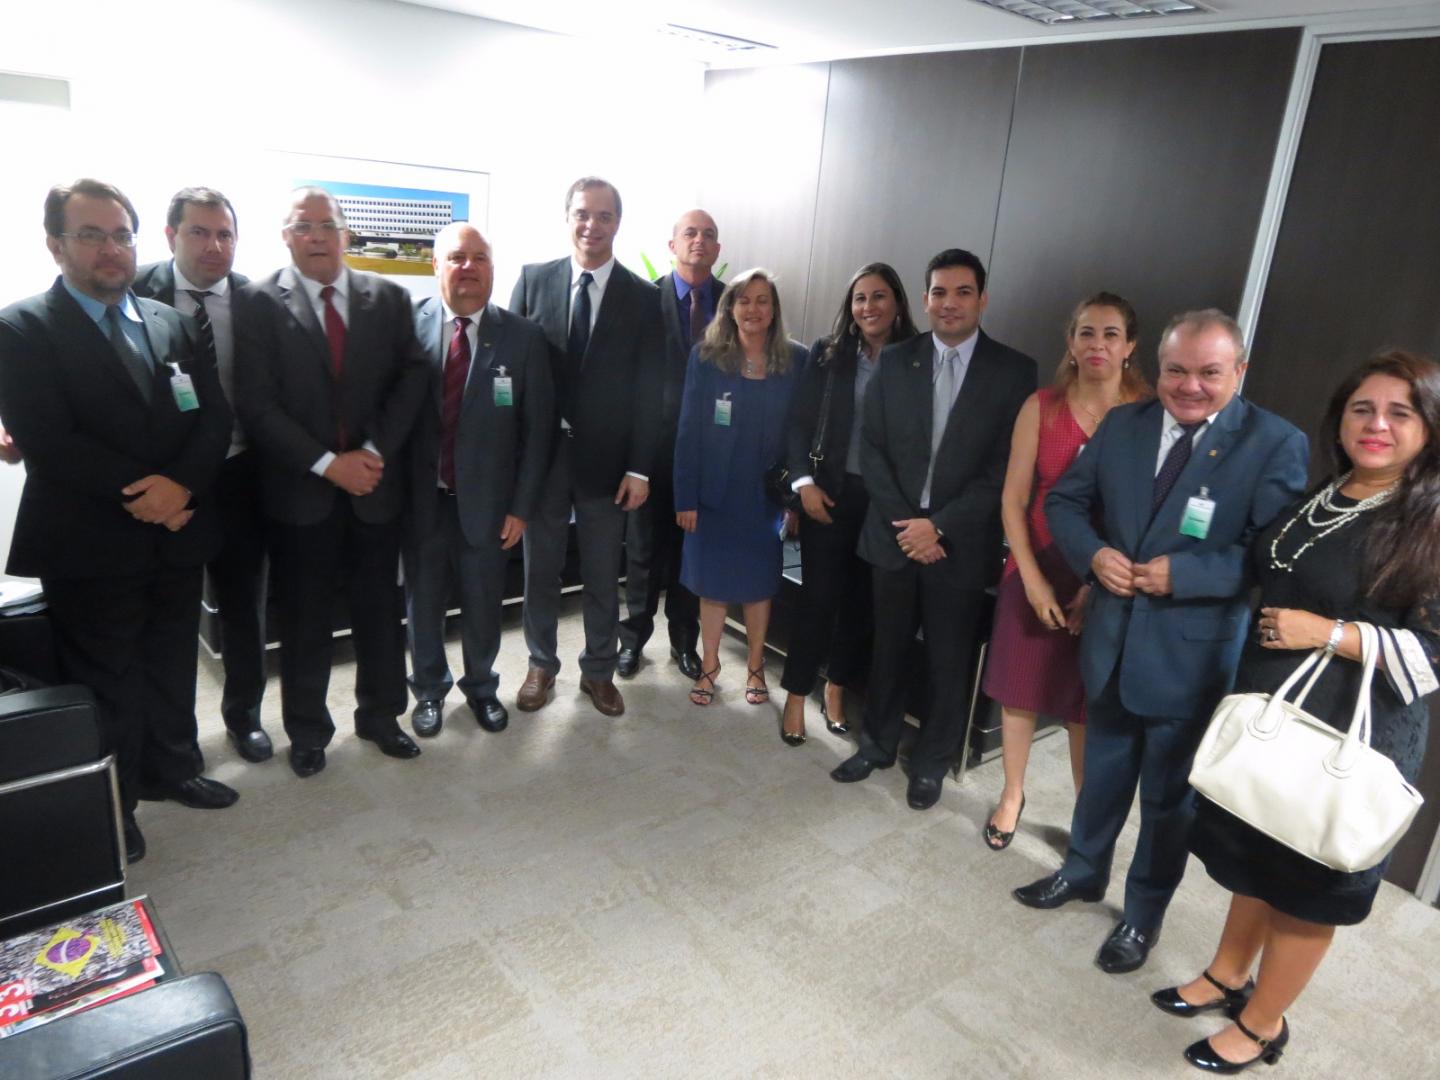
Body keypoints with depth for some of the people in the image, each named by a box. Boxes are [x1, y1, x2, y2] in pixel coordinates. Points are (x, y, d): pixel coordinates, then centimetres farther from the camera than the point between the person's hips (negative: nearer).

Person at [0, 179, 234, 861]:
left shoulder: (171, 324, 9)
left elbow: (215, 417, 2)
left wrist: (180, 484, -14)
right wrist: (140, 493, -18)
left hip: (176, 537, 5)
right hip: (91, 546, -4)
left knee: (172, 668, 18)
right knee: (106, 684, 9)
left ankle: (173, 766, 38)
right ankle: (112, 806, 26)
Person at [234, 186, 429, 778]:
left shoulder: (388, 297, 4)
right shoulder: (257, 303, -3)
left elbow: (412, 378, -2)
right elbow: (257, 403, -9)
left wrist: (374, 452, -13)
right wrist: (327, 463, -16)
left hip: (376, 482, 2)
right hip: (301, 489, -2)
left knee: (380, 608, 13)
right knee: (305, 617, 10)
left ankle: (380, 715, 31)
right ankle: (307, 730, 27)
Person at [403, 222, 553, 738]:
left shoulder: (524, 337, -6)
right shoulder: (409, 325, -6)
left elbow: (537, 427, -3)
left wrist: (521, 505, -5)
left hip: (486, 500, 0)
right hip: (422, 497, 0)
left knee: (484, 604, 15)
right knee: (423, 601, 16)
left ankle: (481, 687, 40)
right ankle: (429, 689, 39)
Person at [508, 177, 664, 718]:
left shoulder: (643, 297, -1)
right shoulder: (534, 279, 1)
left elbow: (648, 390, -2)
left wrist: (640, 468, -6)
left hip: (607, 459, 0)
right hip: (542, 453, 1)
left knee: (602, 576, 11)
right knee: (540, 569, 13)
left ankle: (599, 670, 29)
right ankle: (541, 665, 31)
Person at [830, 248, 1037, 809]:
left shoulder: (1014, 370, -5)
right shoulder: (895, 361, 3)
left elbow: (1007, 467, -9)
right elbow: (872, 448, 1)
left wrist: (938, 525, -15)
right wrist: (904, 522, -10)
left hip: (961, 543, -2)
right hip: (894, 533, 2)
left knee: (947, 661, 11)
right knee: (888, 649, 15)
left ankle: (931, 762, 30)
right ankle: (878, 743, 35)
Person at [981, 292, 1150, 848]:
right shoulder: (1041, 407, -4)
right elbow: (1013, 500, -3)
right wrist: (1033, 579, -9)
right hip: (1037, 572, 2)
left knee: (1088, 704, 10)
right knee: (1019, 689, 12)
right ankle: (1011, 796, 32)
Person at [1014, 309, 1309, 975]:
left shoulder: (1277, 444, -12)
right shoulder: (1122, 425, 2)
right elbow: (1064, 501, 6)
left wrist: (1181, 574, -25)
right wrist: (1093, 553, -12)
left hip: (1192, 655, -4)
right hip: (1113, 638, 4)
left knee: (1168, 793, 14)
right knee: (1103, 769, 23)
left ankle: (1143, 914, 36)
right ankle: (1084, 870, 46)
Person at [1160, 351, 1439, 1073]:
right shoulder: (1316, 501, 6)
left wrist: (1330, 634, -24)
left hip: (1348, 737, -6)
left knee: (1306, 883, 12)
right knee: (1251, 856, 22)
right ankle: (1227, 975, 43)